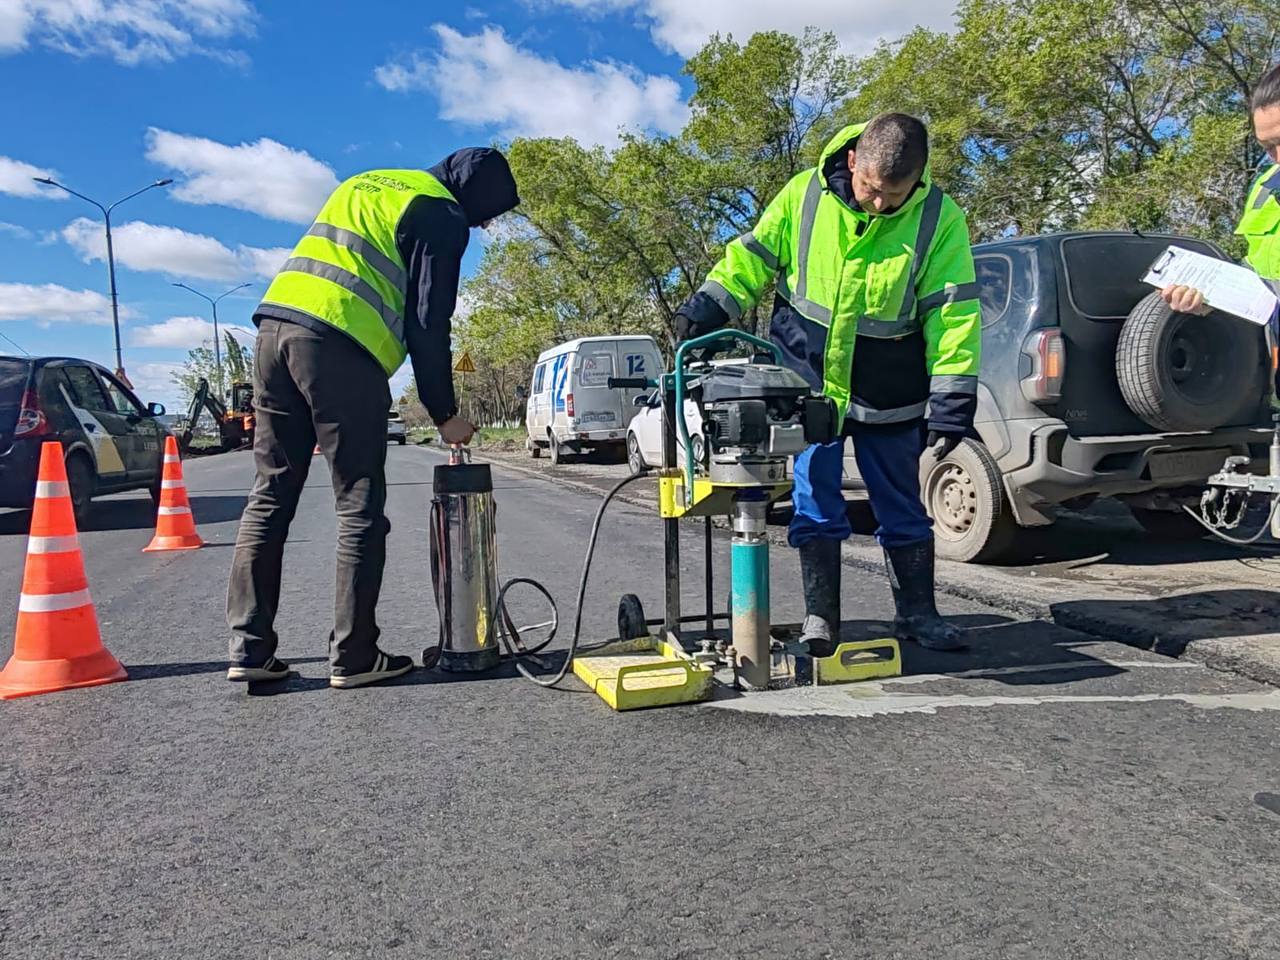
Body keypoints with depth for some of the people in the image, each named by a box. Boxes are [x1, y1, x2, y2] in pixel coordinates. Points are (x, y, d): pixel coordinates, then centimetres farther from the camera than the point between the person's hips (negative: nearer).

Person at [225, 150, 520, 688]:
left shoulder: (366, 184, 29)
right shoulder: (442, 215, 3)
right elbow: (428, 324, -4)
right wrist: (444, 414, 5)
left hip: (274, 327, 8)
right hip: (337, 346, -8)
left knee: (270, 497, 9)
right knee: (360, 507, 0)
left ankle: (250, 648, 11)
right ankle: (353, 656, 4)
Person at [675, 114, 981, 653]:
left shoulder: (940, 220, -10)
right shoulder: (804, 195, -8)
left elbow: (954, 314, -11)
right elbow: (751, 258, 3)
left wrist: (951, 401, -14)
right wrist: (707, 309, -5)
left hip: (889, 397, 0)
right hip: (809, 384, 0)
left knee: (901, 507, 9)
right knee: (815, 503, 0)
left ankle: (918, 613, 24)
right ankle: (820, 619, 11)